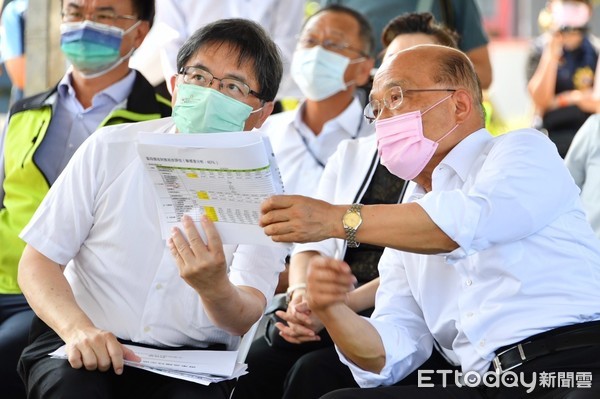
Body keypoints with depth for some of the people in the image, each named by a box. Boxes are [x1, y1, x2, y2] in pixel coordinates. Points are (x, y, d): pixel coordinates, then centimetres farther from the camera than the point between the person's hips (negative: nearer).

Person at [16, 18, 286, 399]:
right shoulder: (109, 149, -1)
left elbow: (246, 320, -11)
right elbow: (37, 261, -2)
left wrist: (215, 288, -36)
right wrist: (78, 329, -22)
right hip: (83, 346, 0)